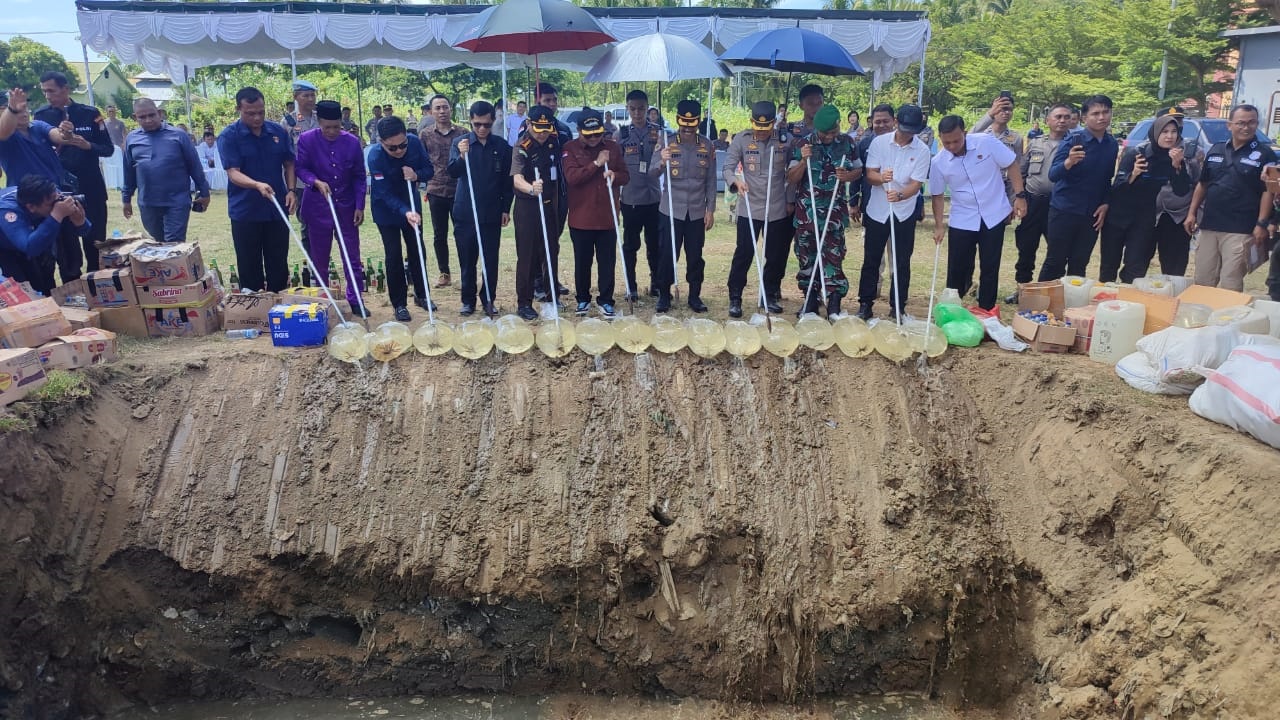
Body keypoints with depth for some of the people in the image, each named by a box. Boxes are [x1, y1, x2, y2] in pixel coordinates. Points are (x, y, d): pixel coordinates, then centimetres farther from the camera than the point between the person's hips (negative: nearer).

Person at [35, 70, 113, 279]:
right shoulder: (41, 116, 2)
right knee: (66, 248, 3)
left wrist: (87, 145, -16)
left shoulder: (90, 113, 1)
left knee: (95, 245, 4)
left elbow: (108, 149, 2)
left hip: (91, 190, 0)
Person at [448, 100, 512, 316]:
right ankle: (468, 300, 17)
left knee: (491, 259, 5)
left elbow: (507, 179, 6)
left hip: (492, 213, 0)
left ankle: (489, 300, 17)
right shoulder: (460, 142, 1)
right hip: (465, 212, 0)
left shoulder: (502, 146, 3)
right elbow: (452, 172, -10)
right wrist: (461, 156, -30)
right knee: (467, 259, 6)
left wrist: (506, 208, 3)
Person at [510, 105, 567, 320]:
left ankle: (550, 295, 28)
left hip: (550, 204, 6)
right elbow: (517, 180, -29)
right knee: (527, 256, -3)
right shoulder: (522, 147, -16)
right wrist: (531, 188, -50)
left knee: (552, 251, 14)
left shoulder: (554, 141, 1)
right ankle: (524, 303, 5)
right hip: (527, 207, -6)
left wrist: (557, 200, 13)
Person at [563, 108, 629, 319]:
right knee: (582, 261, 10)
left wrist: (615, 175, -15)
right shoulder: (571, 148, -4)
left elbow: (626, 176, 7)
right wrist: (596, 164, -18)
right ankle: (583, 299, 26)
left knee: (607, 261, 6)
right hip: (580, 217, -2)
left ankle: (605, 301, 17)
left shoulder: (613, 147, 5)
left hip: (607, 217, 2)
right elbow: (571, 177, -17)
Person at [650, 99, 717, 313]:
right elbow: (652, 173, -9)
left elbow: (711, 181, 6)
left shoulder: (707, 145, 3)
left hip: (697, 212, 2)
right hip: (672, 210, -2)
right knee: (667, 254, 2)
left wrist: (710, 210, 2)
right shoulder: (667, 142, -3)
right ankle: (664, 295, 16)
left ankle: (695, 296, 21)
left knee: (695, 256, 8)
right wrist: (662, 163, -31)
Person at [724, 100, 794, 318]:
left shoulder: (786, 140, -1)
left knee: (777, 256, 10)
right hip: (749, 208, -2)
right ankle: (735, 298, 9)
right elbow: (728, 168, -4)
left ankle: (770, 296, 25)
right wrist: (736, 181, -24)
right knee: (743, 255, -1)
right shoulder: (741, 139, -4)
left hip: (778, 209, 2)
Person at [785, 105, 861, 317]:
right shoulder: (803, 144, -2)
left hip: (835, 211, 0)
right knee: (807, 256, 7)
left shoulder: (847, 143, 3)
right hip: (807, 212, 0)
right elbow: (791, 179, -2)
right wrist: (803, 160, -19)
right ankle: (810, 298, 20)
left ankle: (834, 303, -2)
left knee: (833, 256, -5)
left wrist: (848, 176, -11)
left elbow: (859, 171, 12)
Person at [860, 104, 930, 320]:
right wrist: (881, 177, -30)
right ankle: (865, 303, 18)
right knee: (871, 260, 7)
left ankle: (897, 307, 16)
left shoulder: (922, 151, -8)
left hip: (904, 214, 0)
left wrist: (899, 195, -34)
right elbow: (870, 175, -6)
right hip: (877, 211, 1)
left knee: (902, 263, 6)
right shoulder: (879, 142, -5)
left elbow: (916, 184, -13)